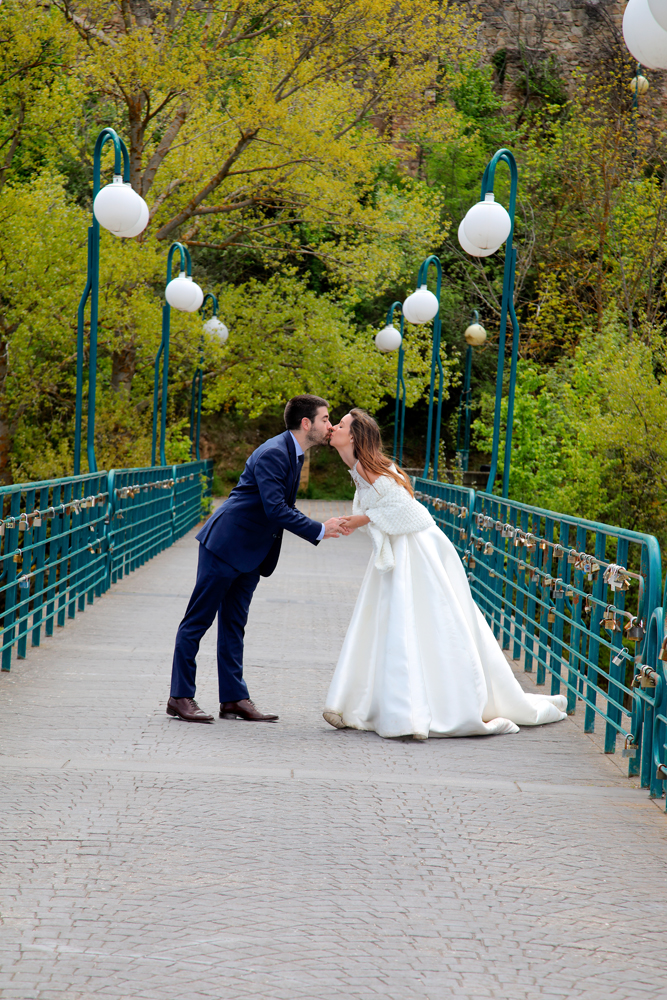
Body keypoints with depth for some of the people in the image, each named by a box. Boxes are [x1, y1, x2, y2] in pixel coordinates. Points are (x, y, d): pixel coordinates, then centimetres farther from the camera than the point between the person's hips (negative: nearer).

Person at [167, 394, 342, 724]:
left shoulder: (294, 453, 11)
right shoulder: (273, 453, -20)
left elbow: (282, 507, 18)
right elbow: (275, 509, -27)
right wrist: (319, 531, -22)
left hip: (252, 553, 10)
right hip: (226, 545, -10)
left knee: (234, 624, 11)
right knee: (198, 620, -2)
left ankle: (234, 698, 13)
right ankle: (180, 697, 2)